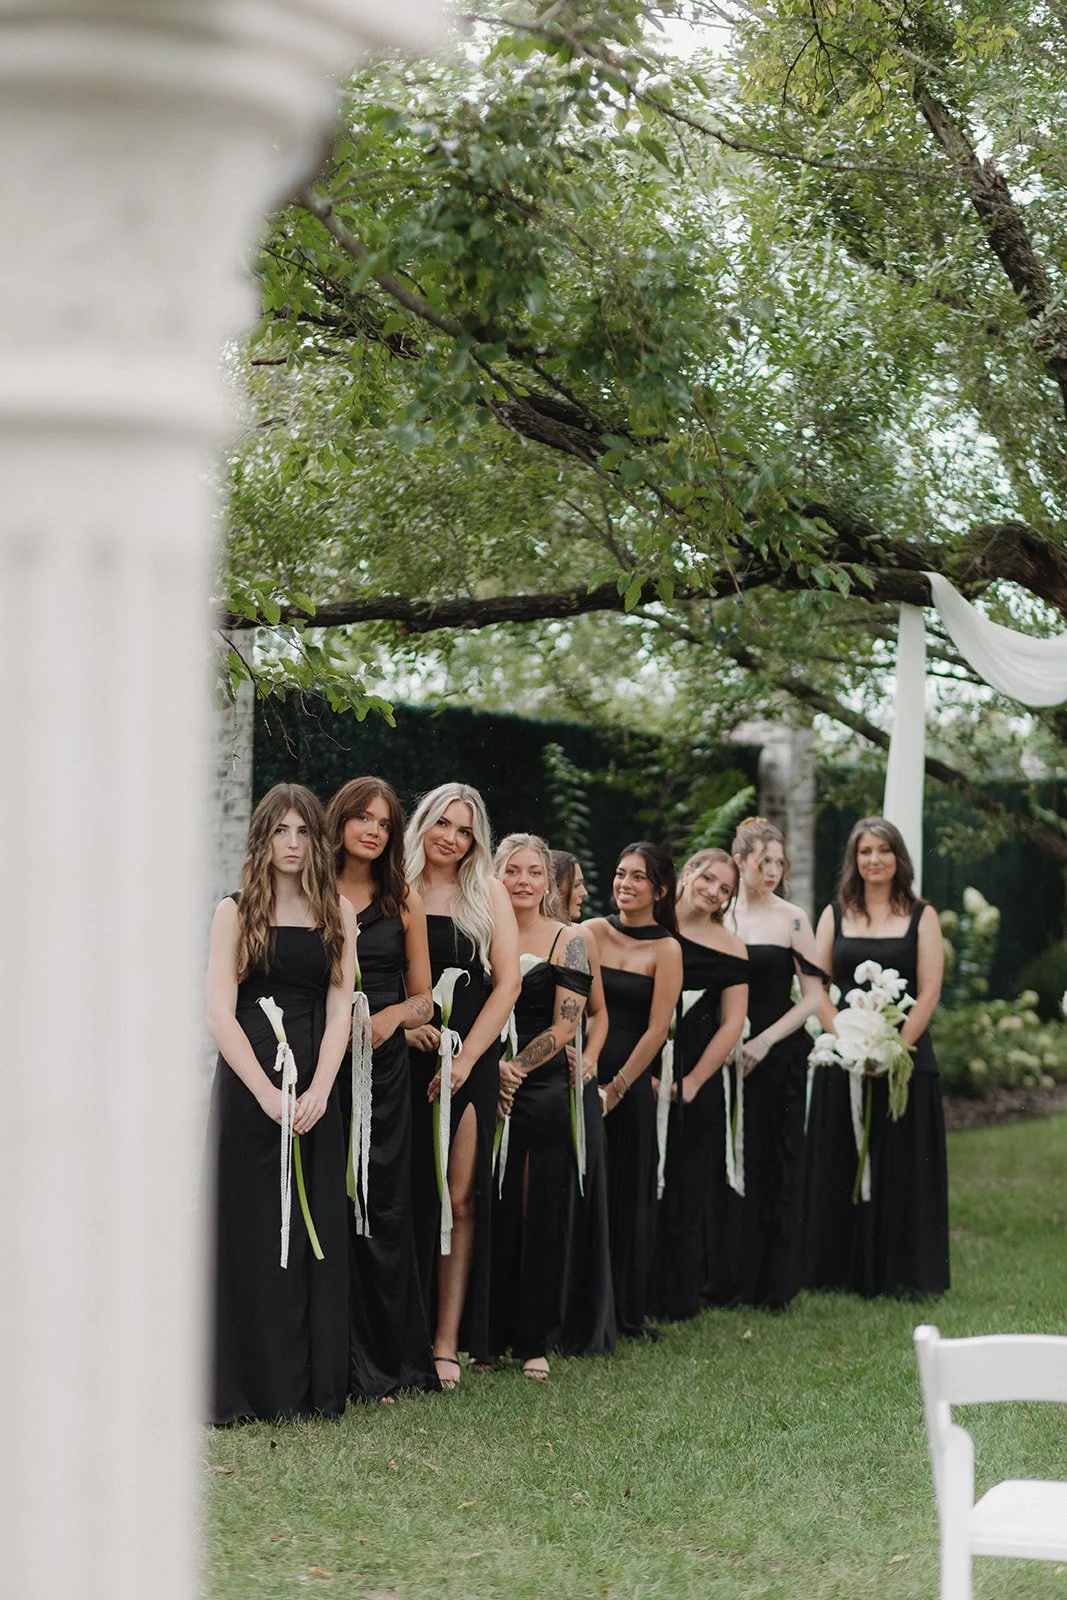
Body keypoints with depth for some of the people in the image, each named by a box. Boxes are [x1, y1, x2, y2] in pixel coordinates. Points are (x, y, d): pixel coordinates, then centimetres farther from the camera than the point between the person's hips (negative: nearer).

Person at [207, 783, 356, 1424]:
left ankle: (314, 1386, 8)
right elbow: (220, 1010, -4)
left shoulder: (338, 913, 9)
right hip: (247, 1080, -2)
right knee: (249, 1231, -3)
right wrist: (266, 1092, -14)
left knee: (316, 1234, 2)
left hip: (317, 1088, 2)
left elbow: (340, 1008, 2)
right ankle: (248, 1387, 3)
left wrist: (318, 1092, -11)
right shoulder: (236, 913, 3)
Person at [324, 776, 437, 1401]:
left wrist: (393, 1015, -6)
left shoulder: (405, 901, 12)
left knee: (381, 1208, 1)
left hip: (383, 1066, 2)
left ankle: (383, 1366, 11)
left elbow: (423, 999, 15)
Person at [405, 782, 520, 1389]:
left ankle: (448, 1343, 1)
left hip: (471, 1060, 0)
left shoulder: (488, 892, 7)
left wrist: (466, 1056, -6)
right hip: (404, 1057, 0)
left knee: (460, 1199, -1)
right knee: (406, 1197, -1)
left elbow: (508, 982, 3)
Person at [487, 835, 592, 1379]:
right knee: (489, 1210, 2)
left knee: (540, 1212, 0)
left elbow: (565, 1026, -3)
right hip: (485, 1091, 2)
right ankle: (489, 1336, 12)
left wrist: (516, 1068, -11)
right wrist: (492, 1072, -8)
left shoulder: (568, 941, 3)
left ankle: (533, 1342, 7)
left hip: (544, 1090, -2)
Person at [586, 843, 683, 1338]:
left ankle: (626, 1313, 16)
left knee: (626, 1193, 5)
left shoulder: (666, 950, -1)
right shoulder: (591, 933, 5)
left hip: (631, 1082, -2)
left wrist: (617, 1087, -9)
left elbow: (657, 1029, -5)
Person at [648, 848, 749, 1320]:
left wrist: (692, 1082, -9)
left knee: (686, 1188, 5)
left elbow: (731, 1025, -3)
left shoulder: (731, 950, -1)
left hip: (693, 1082, -1)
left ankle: (678, 1295, 14)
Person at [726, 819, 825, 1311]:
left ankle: (773, 1284, 8)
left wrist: (764, 1042, -13)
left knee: (774, 1165, 0)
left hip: (778, 1055, -3)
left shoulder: (792, 919, -2)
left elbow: (813, 996, -5)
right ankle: (734, 1277, 12)